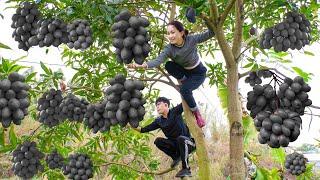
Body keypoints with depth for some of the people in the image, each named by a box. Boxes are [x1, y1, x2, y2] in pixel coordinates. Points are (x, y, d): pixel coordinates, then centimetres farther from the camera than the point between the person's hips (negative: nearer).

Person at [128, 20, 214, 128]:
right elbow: (157, 61, -40)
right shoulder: (169, 49, -25)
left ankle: (196, 113, -5)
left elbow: (208, 34, -20)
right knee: (168, 65, -29)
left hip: (198, 73, -2)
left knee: (184, 89, -30)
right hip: (183, 72, 2)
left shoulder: (191, 40, -25)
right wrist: (142, 65, -57)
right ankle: (183, 81, -4)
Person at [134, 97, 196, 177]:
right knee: (158, 141, -15)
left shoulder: (175, 111, -10)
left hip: (188, 142, -5)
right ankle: (176, 157, 1)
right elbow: (144, 129, 1)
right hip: (175, 144, 5)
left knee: (180, 138, -38)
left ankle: (186, 169, -29)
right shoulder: (159, 121, 3)